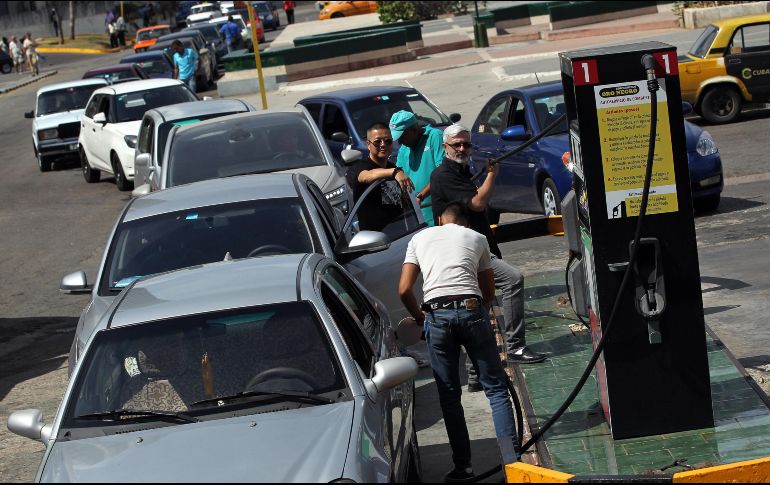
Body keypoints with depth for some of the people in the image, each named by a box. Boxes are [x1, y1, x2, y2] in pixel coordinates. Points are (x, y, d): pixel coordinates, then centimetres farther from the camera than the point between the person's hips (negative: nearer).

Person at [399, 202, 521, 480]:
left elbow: (404, 289, 11)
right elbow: (489, 292, 21)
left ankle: (462, 466, 9)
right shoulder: (477, 238, 19)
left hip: (436, 314, 1)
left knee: (449, 396, 10)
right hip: (471, 309, 0)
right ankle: (512, 461, -1)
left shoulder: (420, 238, 20)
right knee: (495, 388, 6)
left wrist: (419, 317, 27)